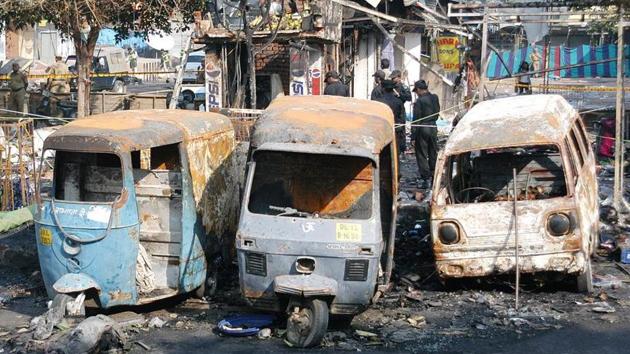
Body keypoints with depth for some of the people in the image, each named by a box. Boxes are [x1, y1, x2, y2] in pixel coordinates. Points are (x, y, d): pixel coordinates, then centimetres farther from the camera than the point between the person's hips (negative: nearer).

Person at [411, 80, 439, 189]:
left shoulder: (419, 101, -15)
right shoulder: (435, 98, 2)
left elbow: (416, 120, -14)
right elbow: (437, 112, 9)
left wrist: (413, 137, -10)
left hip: (422, 130, -6)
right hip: (433, 128, 6)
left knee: (422, 155, 2)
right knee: (433, 154, 15)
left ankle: (426, 179, 2)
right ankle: (434, 178, 23)